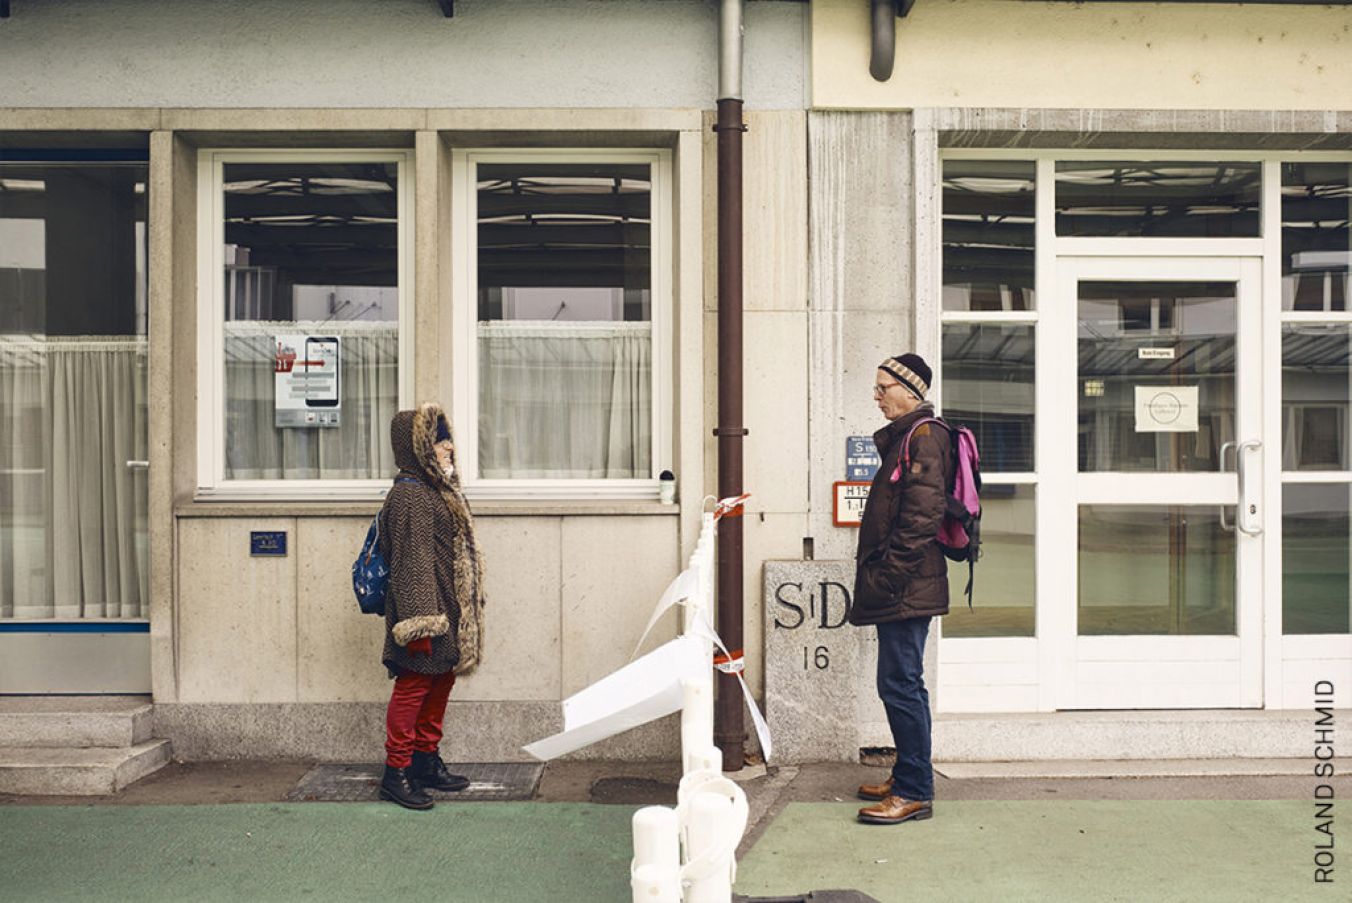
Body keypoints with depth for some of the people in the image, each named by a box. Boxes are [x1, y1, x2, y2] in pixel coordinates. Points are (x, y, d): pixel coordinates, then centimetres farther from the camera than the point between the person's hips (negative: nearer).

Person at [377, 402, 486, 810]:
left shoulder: (438, 492, 15)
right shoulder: (409, 497, -17)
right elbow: (412, 564, -22)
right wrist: (419, 624, -24)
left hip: (447, 613, 10)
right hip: (426, 612, -10)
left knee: (439, 685, 16)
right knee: (413, 688, -1)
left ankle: (426, 762, 28)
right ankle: (396, 772, 10)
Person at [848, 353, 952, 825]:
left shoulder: (922, 436, -13)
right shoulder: (904, 436, 19)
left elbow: (922, 515, -21)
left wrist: (890, 575, -21)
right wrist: (878, 575, 19)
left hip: (905, 587, -11)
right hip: (902, 588, 11)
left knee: (899, 684, -6)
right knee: (903, 683, 16)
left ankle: (915, 793, 2)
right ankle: (908, 778, 27)